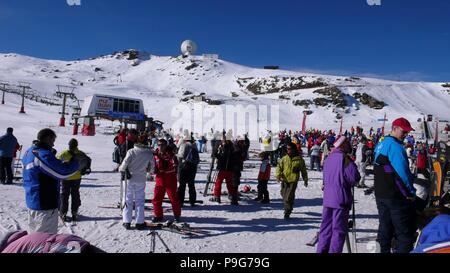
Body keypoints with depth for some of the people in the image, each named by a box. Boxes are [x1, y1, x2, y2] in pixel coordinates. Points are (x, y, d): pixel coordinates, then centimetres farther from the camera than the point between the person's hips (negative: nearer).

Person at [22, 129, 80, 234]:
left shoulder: (29, 152, 9)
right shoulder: (43, 155, -22)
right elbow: (62, 172, -23)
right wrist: (76, 161, -9)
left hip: (31, 202, 10)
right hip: (45, 205, -10)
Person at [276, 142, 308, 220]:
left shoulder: (299, 159, -1)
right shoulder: (284, 158, 5)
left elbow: (303, 170, 10)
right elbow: (279, 167, 5)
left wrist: (305, 180, 13)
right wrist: (278, 175, -12)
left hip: (293, 181, -4)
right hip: (284, 180, 4)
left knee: (289, 197, -12)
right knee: (284, 195, 17)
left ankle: (287, 213, -3)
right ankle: (288, 207, 44)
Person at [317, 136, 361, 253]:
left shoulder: (328, 158, 10)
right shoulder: (344, 158, -13)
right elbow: (355, 177, -14)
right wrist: (350, 183, 5)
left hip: (327, 198, 7)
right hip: (341, 199, -7)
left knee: (326, 227, 14)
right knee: (339, 229, 2)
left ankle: (322, 250, 19)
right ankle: (334, 251, 4)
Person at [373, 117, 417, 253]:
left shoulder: (381, 144, 11)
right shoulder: (395, 146, -18)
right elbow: (402, 172, -21)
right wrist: (411, 192, -9)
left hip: (380, 194, 9)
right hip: (396, 196, -9)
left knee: (385, 227, 16)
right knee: (405, 232, 0)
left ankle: (384, 249, 24)